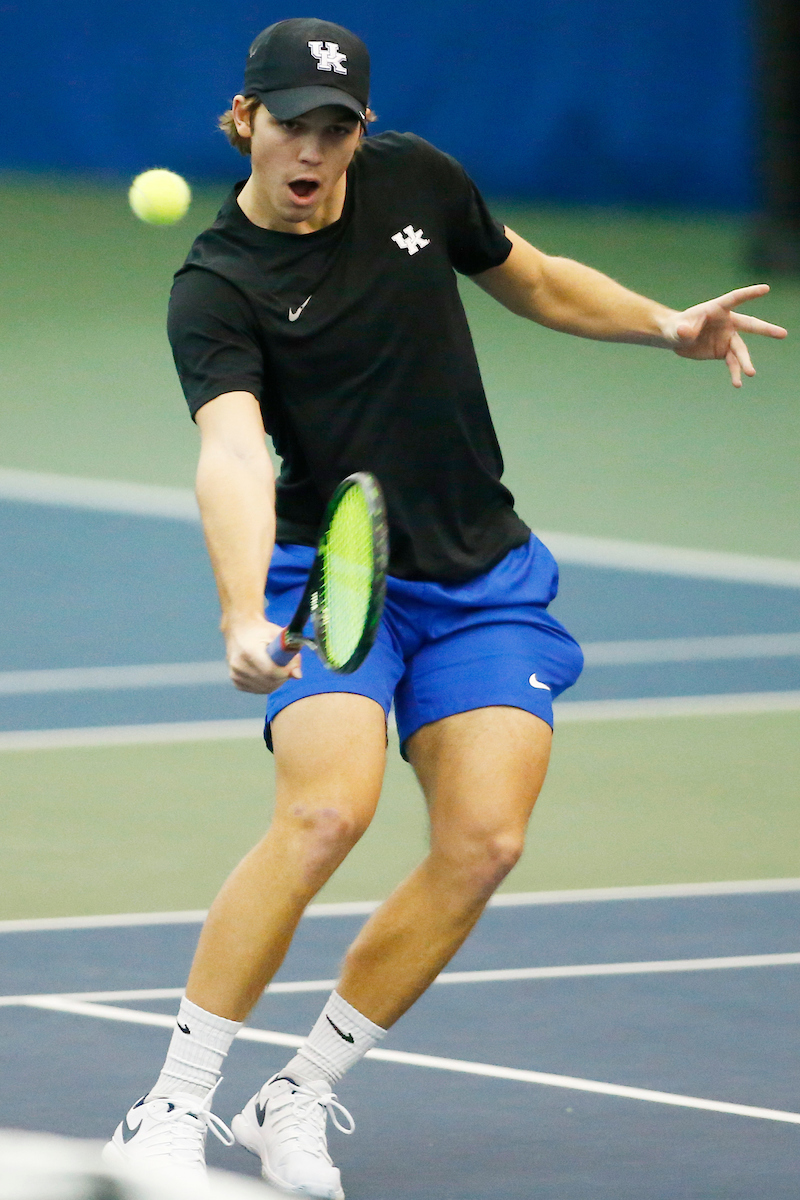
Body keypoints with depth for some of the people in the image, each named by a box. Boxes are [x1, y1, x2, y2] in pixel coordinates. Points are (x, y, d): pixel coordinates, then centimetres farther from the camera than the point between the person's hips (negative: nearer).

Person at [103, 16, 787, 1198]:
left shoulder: (417, 180, 2)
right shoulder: (217, 289, -14)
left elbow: (532, 279, 22)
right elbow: (233, 451, -32)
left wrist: (667, 326, 7)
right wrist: (244, 616, -47)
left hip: (485, 580, 5)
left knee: (483, 841, -12)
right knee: (327, 809, -28)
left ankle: (299, 1099, 1)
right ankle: (175, 1105, -18)